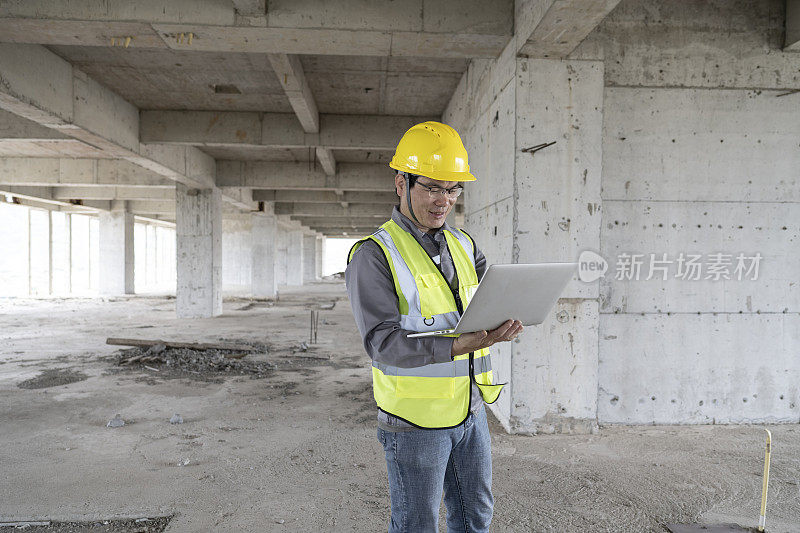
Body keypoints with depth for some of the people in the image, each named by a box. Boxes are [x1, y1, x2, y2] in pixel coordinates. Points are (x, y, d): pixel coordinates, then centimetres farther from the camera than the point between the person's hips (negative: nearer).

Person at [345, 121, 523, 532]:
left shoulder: (463, 245, 7)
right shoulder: (374, 255, -15)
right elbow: (383, 342, -23)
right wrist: (459, 346, -35)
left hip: (470, 410, 6)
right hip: (416, 419, -6)